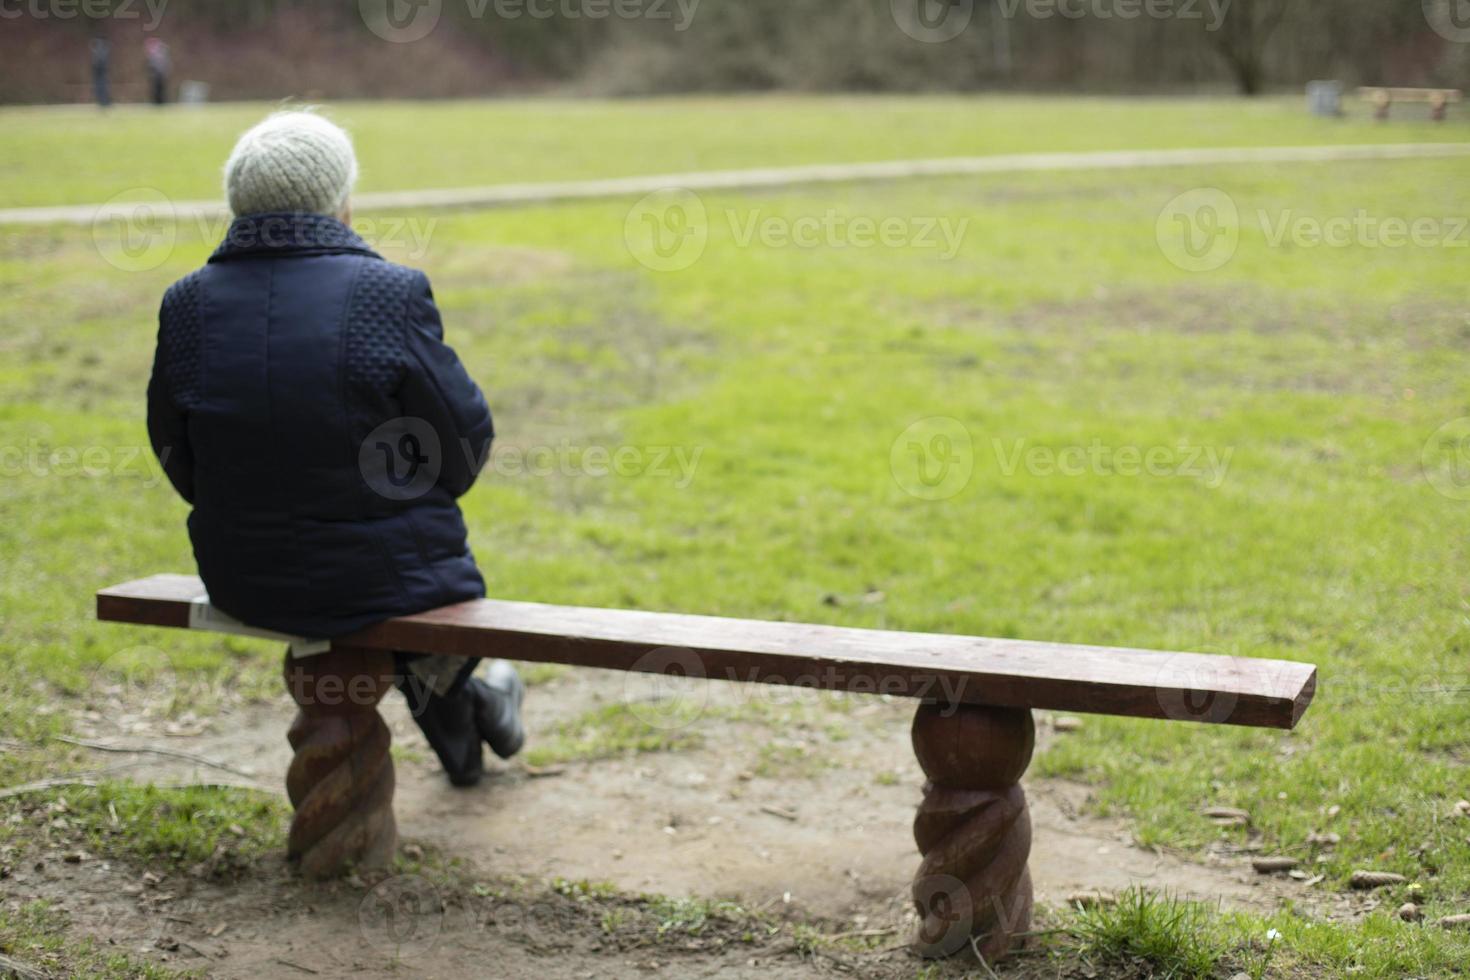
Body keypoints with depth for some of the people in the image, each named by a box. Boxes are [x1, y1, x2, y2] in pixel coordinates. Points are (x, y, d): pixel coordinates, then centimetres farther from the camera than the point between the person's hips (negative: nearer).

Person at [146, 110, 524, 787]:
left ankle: (456, 739, 49)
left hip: (238, 580, 4)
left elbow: (176, 454, 3)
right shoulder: (391, 293, -18)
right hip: (380, 575, -4)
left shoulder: (186, 304, -7)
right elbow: (466, 440, -9)